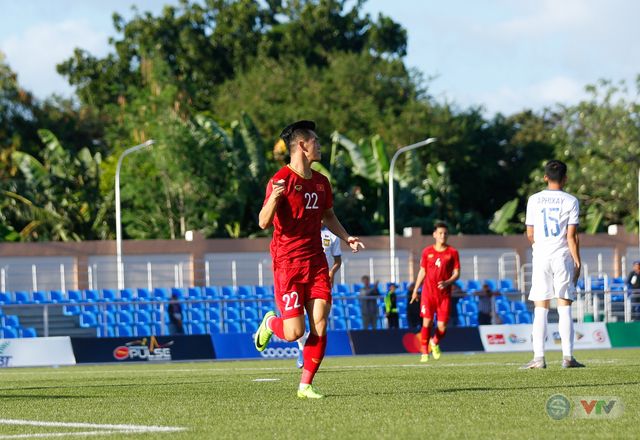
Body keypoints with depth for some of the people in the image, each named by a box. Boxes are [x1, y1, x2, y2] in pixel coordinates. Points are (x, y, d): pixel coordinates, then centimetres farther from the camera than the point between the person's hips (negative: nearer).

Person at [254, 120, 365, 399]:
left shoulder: (321, 182, 12)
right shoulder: (281, 180, -10)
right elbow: (264, 222, -17)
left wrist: (346, 237, 13)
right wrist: (273, 199, -36)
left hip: (315, 261, 6)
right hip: (287, 262, -6)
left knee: (319, 325, -7)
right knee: (294, 331, -9)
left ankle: (306, 385, 3)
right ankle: (270, 323, 27)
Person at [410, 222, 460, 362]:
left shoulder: (452, 252, 3)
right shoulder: (427, 251, 7)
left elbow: (457, 273, 2)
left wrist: (447, 282, -17)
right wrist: (415, 290, 13)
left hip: (444, 294, 0)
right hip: (428, 292, 0)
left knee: (442, 326, -4)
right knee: (427, 322, -11)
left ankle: (435, 343, 29)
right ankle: (424, 352, -3)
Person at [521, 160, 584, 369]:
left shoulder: (534, 200, 3)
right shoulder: (570, 201, -3)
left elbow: (530, 234, 8)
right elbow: (571, 236, -6)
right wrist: (577, 262, 0)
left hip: (541, 257, 1)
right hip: (563, 257, -1)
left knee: (540, 309, 3)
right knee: (564, 308, 2)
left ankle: (538, 357, -3)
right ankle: (568, 357, -1)